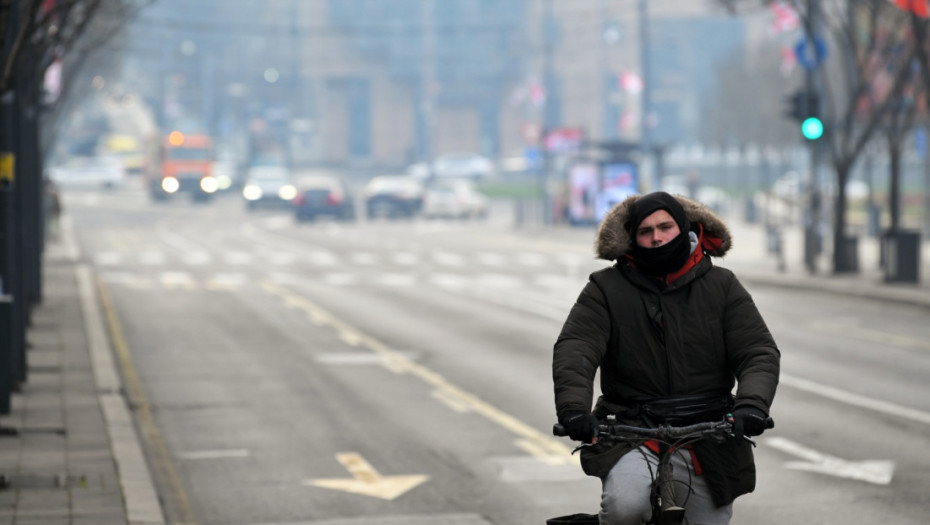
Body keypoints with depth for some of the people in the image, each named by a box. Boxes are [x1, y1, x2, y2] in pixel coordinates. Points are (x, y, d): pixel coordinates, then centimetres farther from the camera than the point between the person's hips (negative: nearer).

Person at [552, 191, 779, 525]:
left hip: (710, 444, 3)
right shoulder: (607, 289, 3)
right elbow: (574, 348, -9)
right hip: (633, 438, -3)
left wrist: (752, 405, -21)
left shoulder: (721, 287, 7)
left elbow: (760, 353, 0)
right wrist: (573, 407, -28)